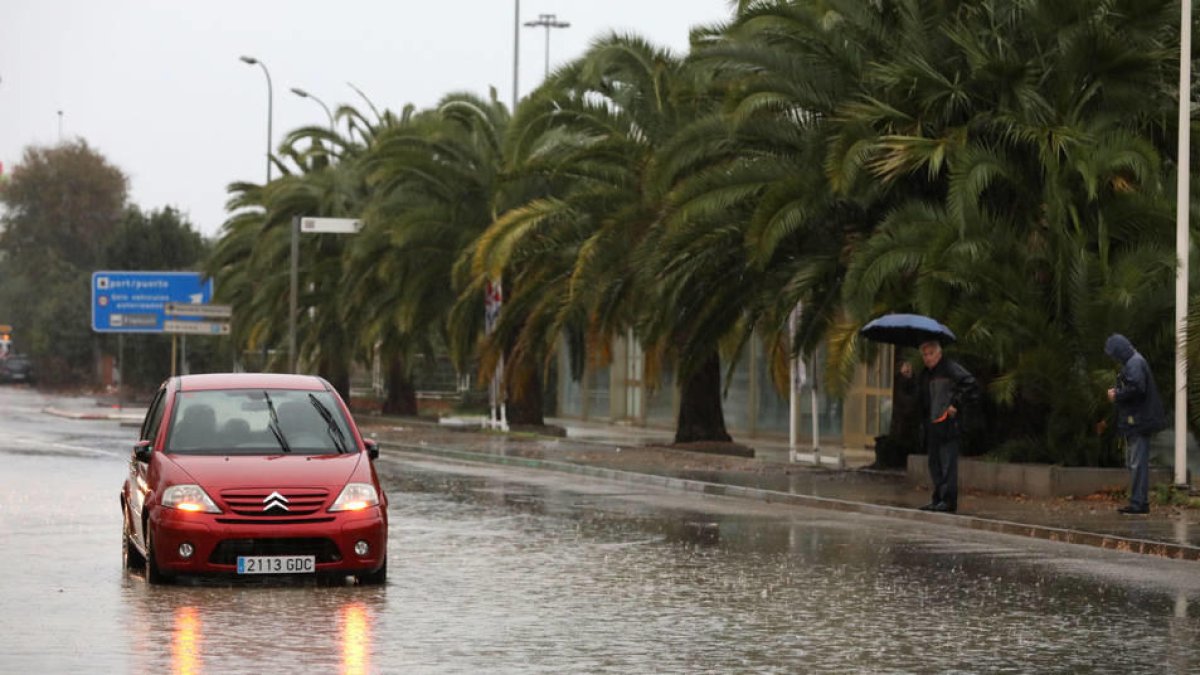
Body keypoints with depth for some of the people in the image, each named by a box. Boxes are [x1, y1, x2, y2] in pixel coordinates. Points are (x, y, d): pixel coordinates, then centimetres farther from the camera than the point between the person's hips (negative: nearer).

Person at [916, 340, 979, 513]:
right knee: (934, 463, 10)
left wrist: (956, 404, -14)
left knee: (948, 463, -9)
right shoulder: (924, 375, 19)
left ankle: (948, 500, -9)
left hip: (947, 423, -8)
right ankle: (938, 499, 16)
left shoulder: (951, 368, -6)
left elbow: (970, 386, -13)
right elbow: (919, 396, 28)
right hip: (931, 425, 8)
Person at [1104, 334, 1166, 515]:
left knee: (1138, 462, -10)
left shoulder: (1135, 363, -15)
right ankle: (1140, 501, 19)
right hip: (1135, 421, 11)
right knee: (1133, 462, 15)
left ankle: (1138, 503, -11)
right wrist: (1117, 391, 8)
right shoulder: (1132, 362, 18)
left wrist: (1117, 396, -12)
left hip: (1138, 420, -11)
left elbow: (1136, 388, -25)